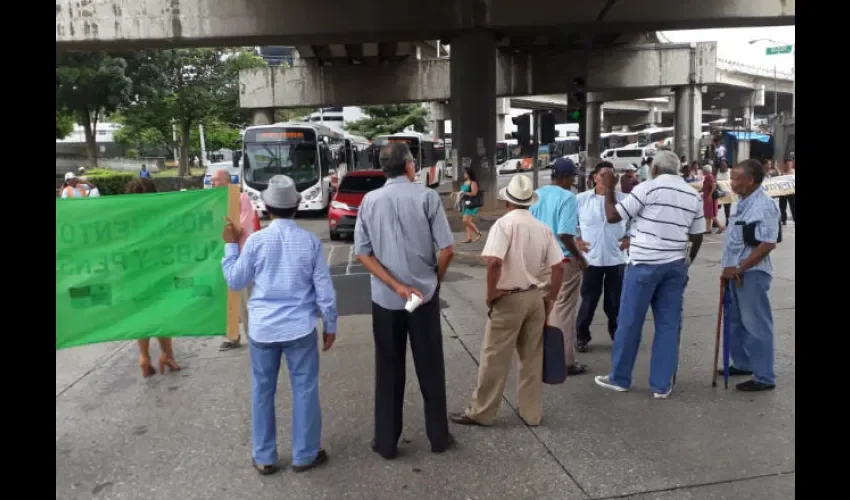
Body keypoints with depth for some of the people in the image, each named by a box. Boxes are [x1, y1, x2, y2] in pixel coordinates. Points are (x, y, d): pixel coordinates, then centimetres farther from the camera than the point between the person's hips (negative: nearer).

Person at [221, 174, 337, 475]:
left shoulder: (256, 241, -7)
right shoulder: (310, 241, -6)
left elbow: (235, 282, 4)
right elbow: (324, 289, -3)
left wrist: (230, 245, 14)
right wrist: (330, 325, 8)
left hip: (263, 328, 1)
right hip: (300, 327, 0)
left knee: (262, 392, 14)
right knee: (305, 390, 11)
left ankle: (264, 458, 24)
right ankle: (305, 455, 21)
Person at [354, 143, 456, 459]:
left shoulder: (370, 200, 1)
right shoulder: (426, 196, -7)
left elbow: (362, 253, -4)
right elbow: (447, 250, -10)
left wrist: (396, 286, -7)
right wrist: (436, 280, 7)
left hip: (384, 298, 2)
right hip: (424, 294, -2)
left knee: (388, 371, 12)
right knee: (430, 368, 11)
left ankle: (386, 442, 20)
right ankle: (439, 437, 23)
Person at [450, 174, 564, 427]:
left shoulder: (504, 224, -12)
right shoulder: (543, 228, 5)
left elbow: (494, 262, -25)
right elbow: (558, 267, 3)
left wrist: (491, 295, -13)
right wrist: (551, 299, 11)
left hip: (509, 299, -5)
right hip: (535, 297, 6)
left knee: (494, 358, 4)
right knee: (532, 357, 14)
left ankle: (480, 412, 14)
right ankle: (531, 412, 23)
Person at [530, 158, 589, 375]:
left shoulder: (536, 195, 7)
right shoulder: (567, 197, -15)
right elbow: (565, 235, -23)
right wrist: (580, 257, -11)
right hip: (563, 260, -7)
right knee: (563, 311, 1)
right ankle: (566, 361, 9)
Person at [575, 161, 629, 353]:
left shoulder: (623, 199, 0)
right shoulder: (581, 199, -2)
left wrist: (630, 237, -1)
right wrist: (576, 240, -3)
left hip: (616, 258, 1)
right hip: (591, 258, -1)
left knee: (615, 301, 11)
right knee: (589, 300, 5)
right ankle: (581, 337, 19)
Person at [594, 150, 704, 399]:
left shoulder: (648, 188, -7)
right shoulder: (694, 196, 10)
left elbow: (612, 216, -7)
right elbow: (697, 236, 13)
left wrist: (609, 189, 6)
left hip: (644, 264, -5)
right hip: (676, 266, 5)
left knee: (629, 322, 5)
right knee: (668, 325, 9)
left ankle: (619, 378, 16)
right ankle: (662, 385, 13)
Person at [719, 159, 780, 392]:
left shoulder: (764, 205, -18)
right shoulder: (743, 202, 11)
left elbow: (768, 244, -23)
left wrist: (739, 268, -22)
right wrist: (729, 267, 8)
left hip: (751, 274, -10)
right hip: (735, 273, 10)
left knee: (756, 325, -1)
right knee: (735, 321, 19)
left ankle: (764, 377, 8)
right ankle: (742, 364, 35)